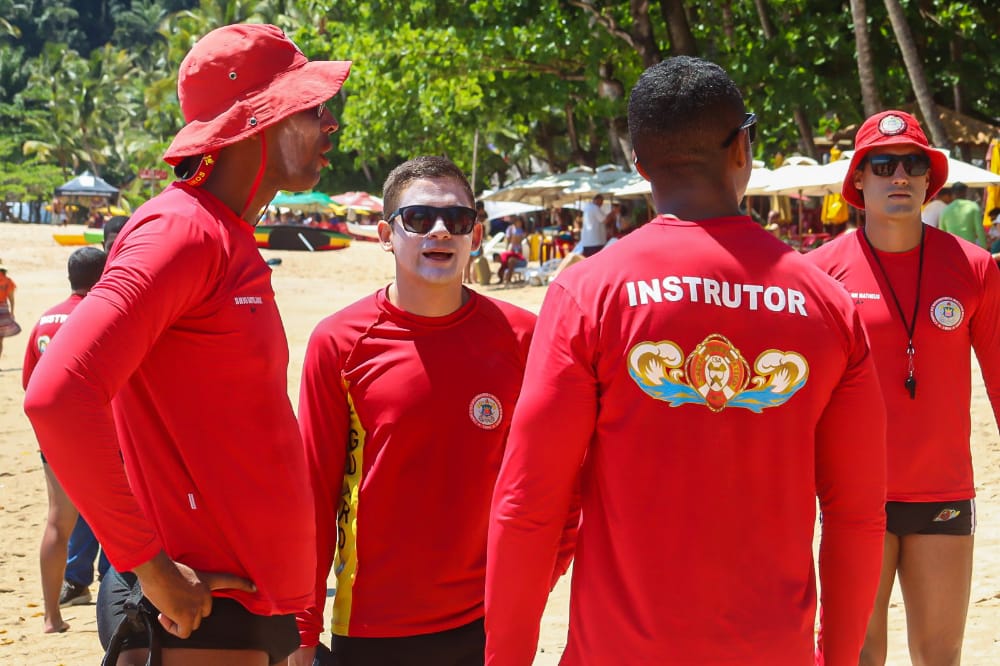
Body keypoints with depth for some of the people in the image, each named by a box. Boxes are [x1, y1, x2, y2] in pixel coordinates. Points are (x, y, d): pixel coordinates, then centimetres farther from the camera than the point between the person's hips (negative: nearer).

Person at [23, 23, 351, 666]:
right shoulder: (180, 232, -14)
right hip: (197, 612, -9)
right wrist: (148, 564, -20)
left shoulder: (232, 244, 14)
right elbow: (57, 396, -25)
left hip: (259, 605, 9)